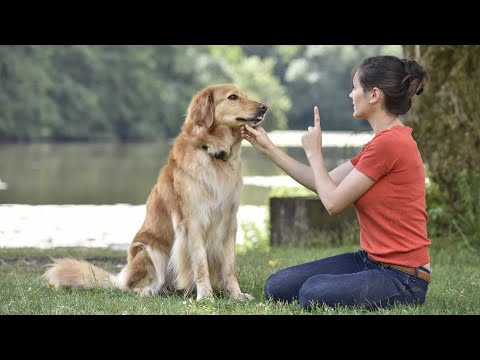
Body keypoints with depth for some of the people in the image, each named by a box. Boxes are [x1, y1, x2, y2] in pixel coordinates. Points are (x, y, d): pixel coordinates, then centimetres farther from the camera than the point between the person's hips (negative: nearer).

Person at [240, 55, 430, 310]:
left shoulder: (389, 143, -19)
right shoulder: (385, 141, 13)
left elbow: (333, 202, -14)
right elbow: (324, 185, 16)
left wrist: (313, 152, 1)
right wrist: (268, 149, 18)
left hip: (402, 277, -9)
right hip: (370, 260, 9)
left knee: (314, 293, -34)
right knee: (276, 288, 2)